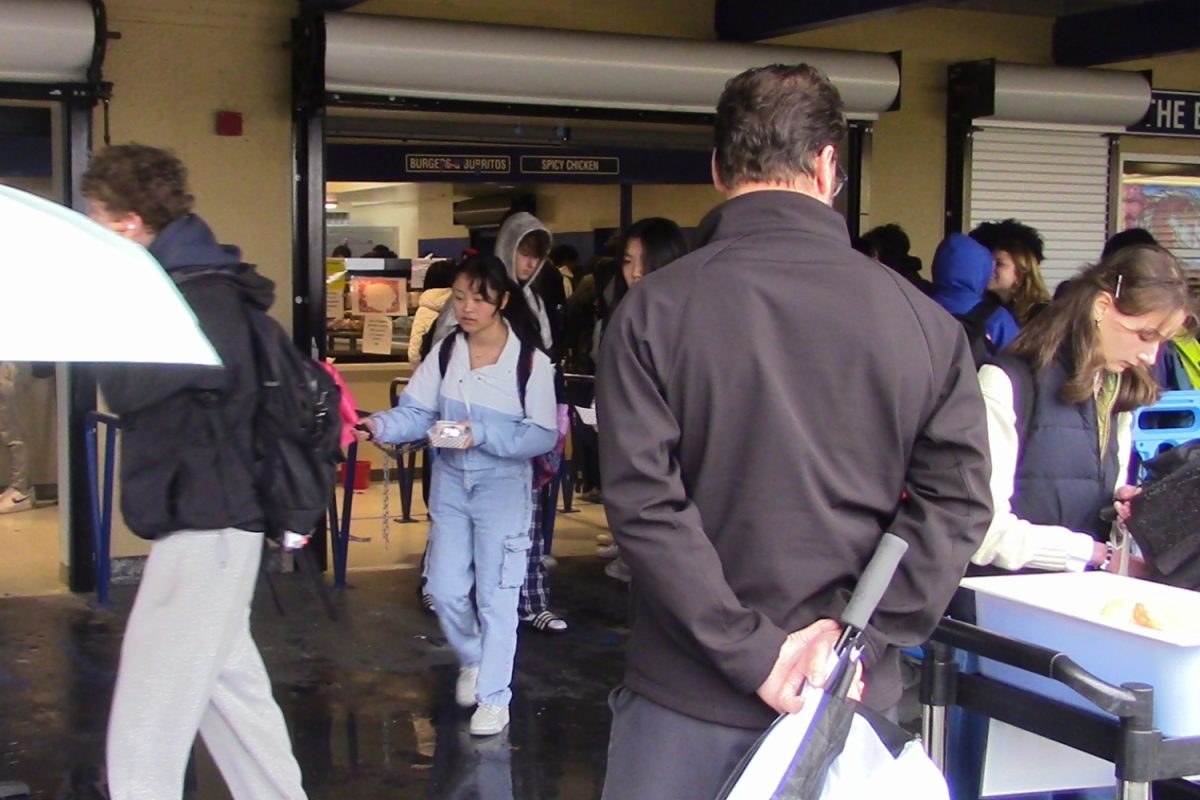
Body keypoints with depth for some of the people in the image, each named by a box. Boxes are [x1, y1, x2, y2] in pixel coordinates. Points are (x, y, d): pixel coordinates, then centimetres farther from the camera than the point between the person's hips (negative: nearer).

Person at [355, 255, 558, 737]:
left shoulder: (530, 361, -14)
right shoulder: (445, 353, 0)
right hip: (450, 485, 4)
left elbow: (543, 435, -15)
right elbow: (417, 413, -5)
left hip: (503, 488, -4)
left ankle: (494, 696, 16)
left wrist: (483, 435, -26)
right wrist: (379, 426, -25)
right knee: (446, 590, 10)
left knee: (495, 597, 2)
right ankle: (472, 660, 39)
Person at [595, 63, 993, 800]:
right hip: (853, 694, 2)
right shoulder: (923, 319, -3)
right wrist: (855, 627, -10)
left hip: (689, 697, -2)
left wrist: (750, 649, -14)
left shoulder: (654, 310, -8)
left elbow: (641, 501, -16)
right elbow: (957, 498, -8)